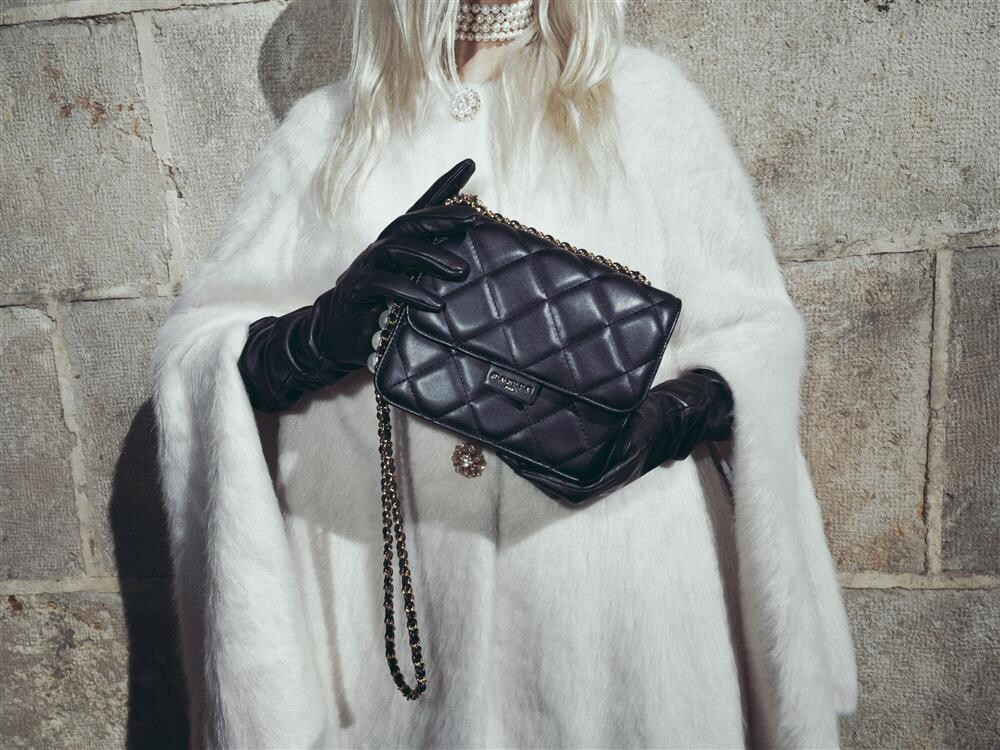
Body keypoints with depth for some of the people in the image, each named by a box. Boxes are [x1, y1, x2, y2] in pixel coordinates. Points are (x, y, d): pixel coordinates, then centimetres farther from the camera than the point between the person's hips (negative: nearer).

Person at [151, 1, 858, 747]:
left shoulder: (645, 98, 2)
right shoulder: (327, 131, 5)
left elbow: (754, 332, 3)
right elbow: (191, 355, 0)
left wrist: (667, 418, -18)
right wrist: (328, 330, -22)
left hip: (624, 591, 0)